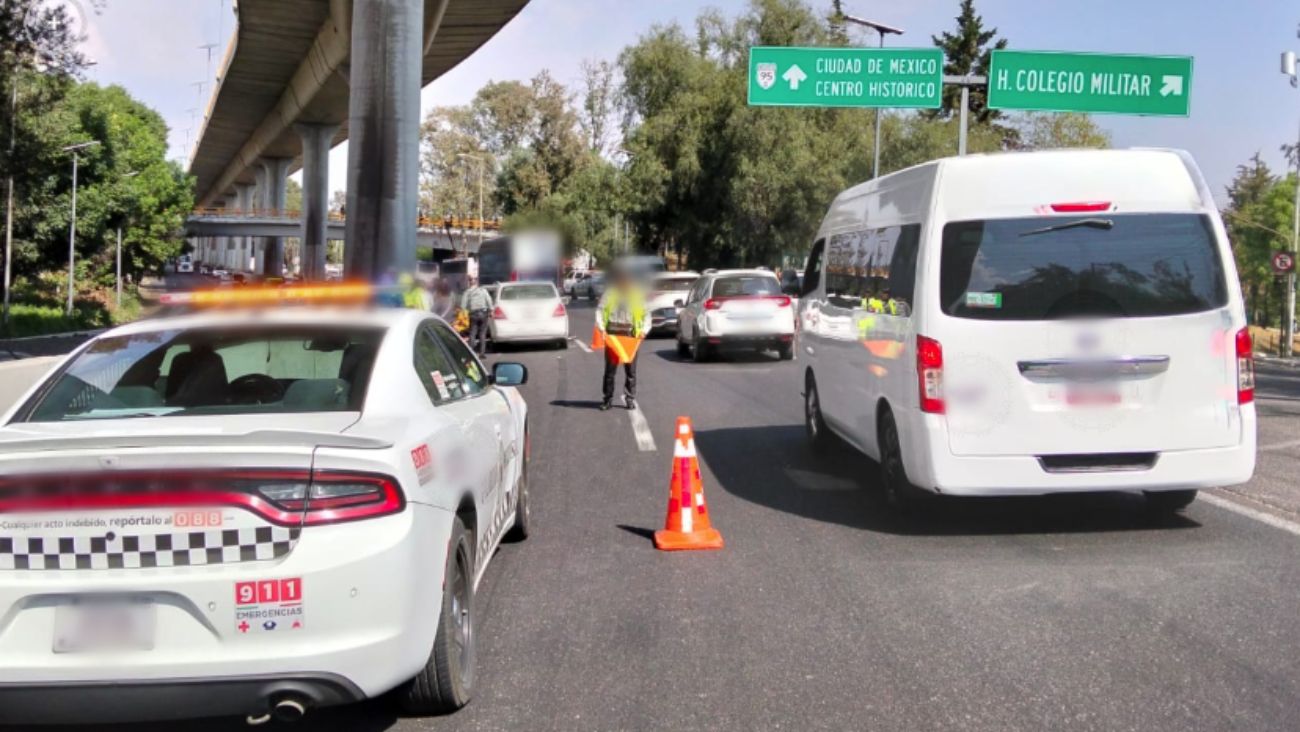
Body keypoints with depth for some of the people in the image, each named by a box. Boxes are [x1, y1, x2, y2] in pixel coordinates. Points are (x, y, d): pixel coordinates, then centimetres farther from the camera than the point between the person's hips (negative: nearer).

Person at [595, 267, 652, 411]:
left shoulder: (636, 294, 6)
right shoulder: (610, 292, 4)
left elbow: (646, 314, 9)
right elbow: (600, 310, 1)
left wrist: (644, 330, -7)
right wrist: (601, 327, -13)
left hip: (629, 334, 1)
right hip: (612, 333, -1)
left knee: (630, 369, 1)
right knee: (610, 367, 0)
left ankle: (630, 398, 8)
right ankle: (608, 399, 7)